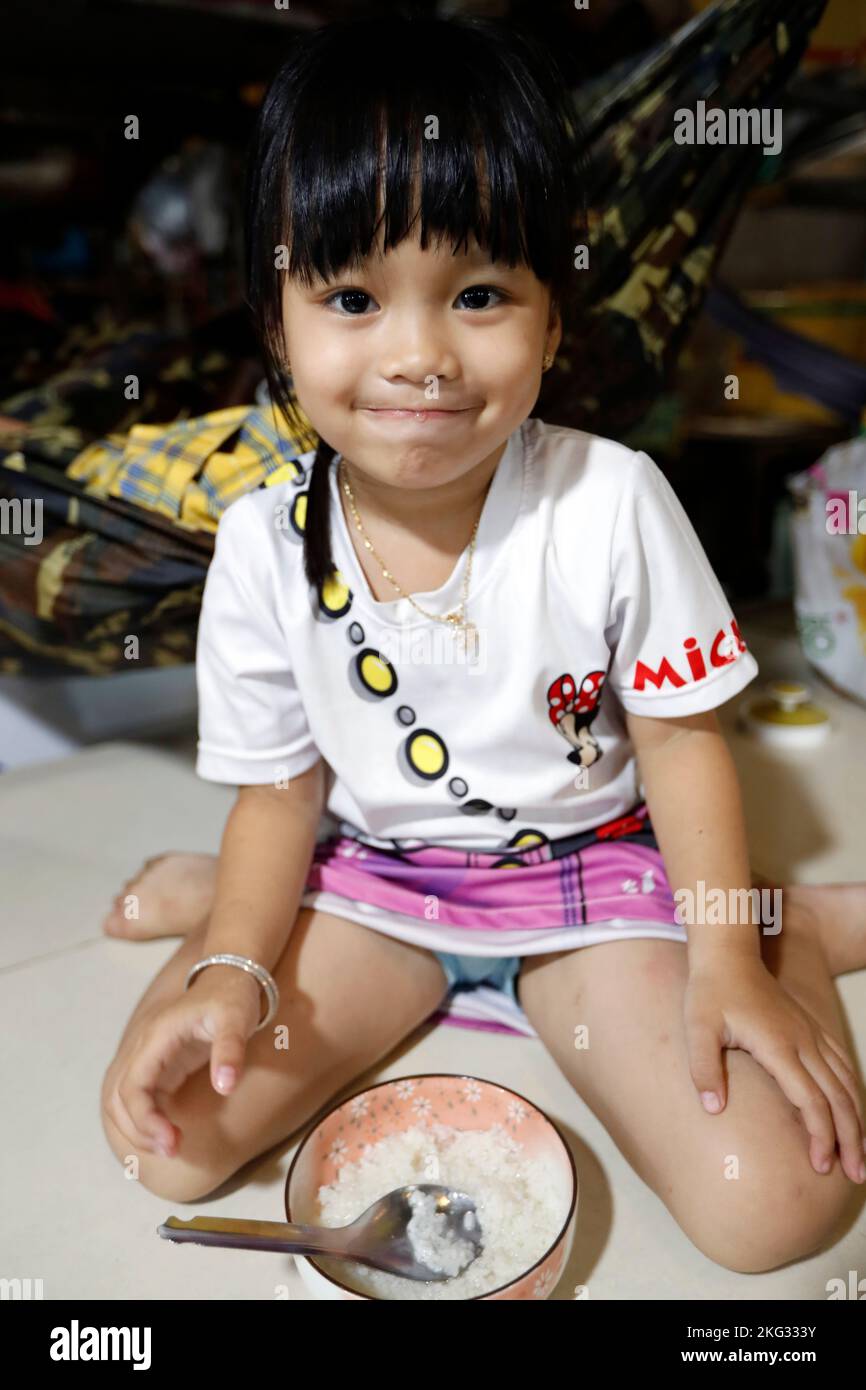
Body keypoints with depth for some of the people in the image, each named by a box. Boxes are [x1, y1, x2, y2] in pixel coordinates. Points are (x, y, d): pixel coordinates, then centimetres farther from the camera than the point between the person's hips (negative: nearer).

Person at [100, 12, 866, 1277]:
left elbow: (681, 741, -8)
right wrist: (232, 969, -17)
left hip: (589, 872, -1)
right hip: (367, 878, 2)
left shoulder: (612, 503, -18)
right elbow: (282, 787, -3)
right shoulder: (266, 546, -13)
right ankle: (220, 901, 13)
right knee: (172, 1137, -12)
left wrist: (728, 965, -14)